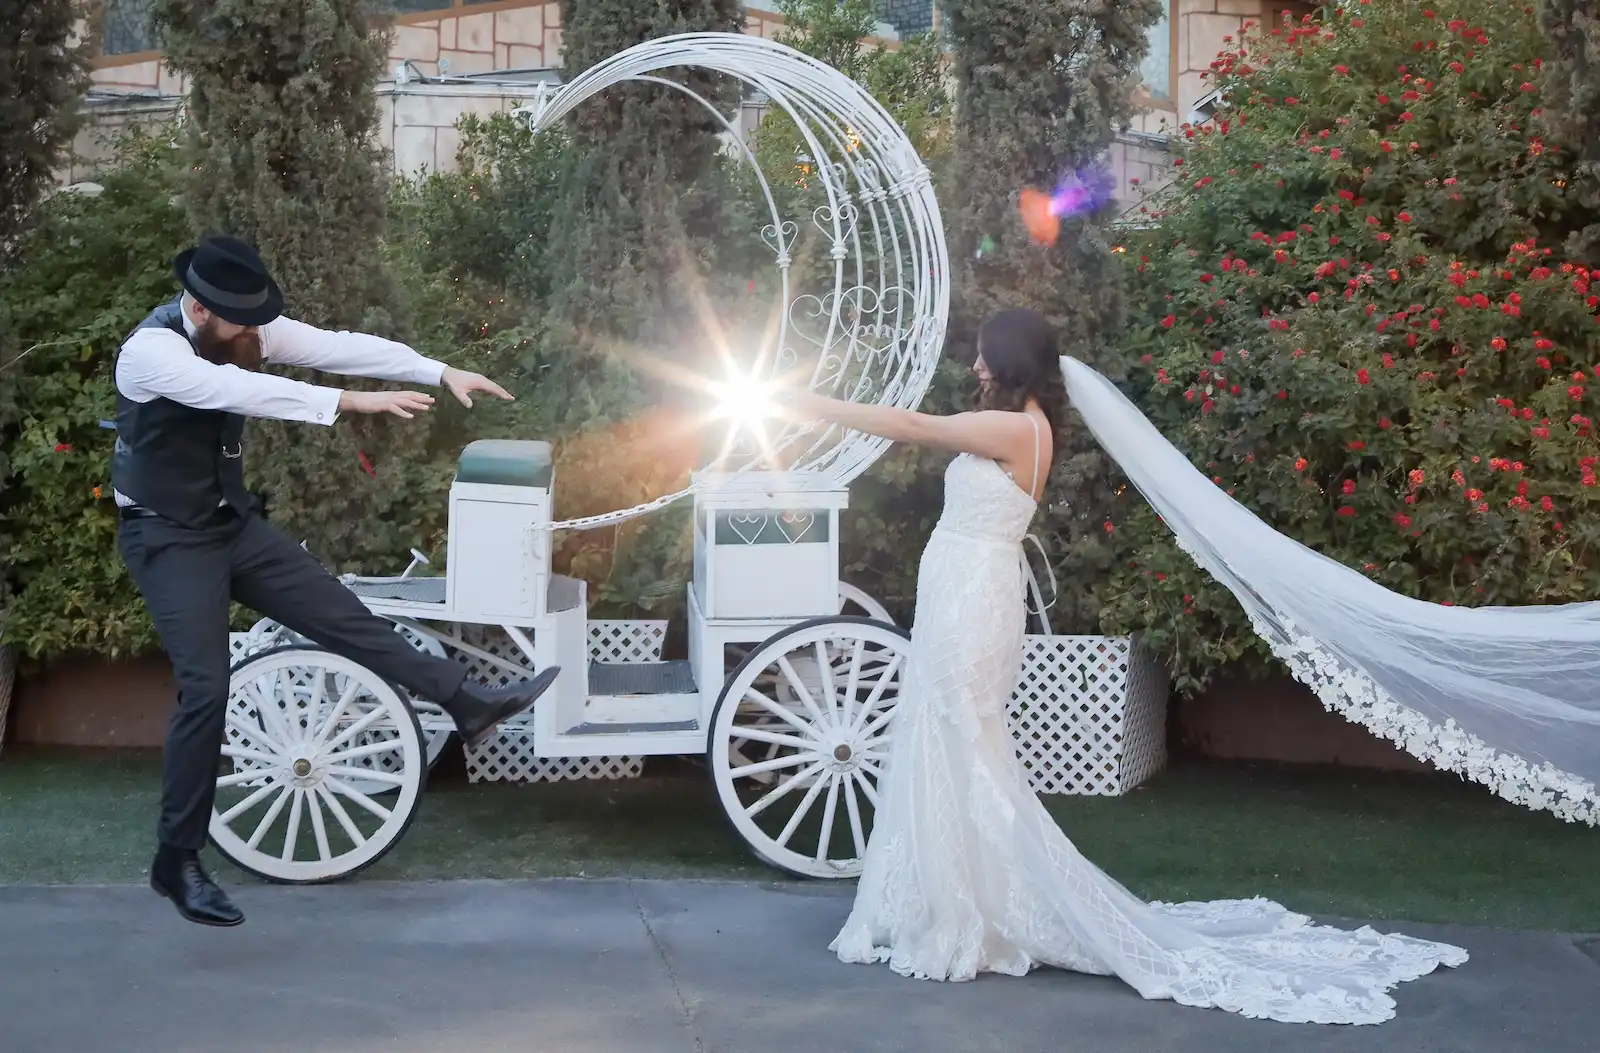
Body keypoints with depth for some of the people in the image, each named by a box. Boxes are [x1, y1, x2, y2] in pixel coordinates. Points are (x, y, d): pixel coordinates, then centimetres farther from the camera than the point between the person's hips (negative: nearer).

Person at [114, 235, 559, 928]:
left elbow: (336, 346, -12)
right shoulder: (149, 351, -26)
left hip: (233, 521, 7)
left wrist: (441, 372, -21)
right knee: (206, 688, -12)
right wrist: (350, 402, -51)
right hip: (168, 537, -7)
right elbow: (238, 390, -43)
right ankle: (177, 861, -1)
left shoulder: (244, 327, -5)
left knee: (344, 617, 4)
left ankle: (472, 706, 11)